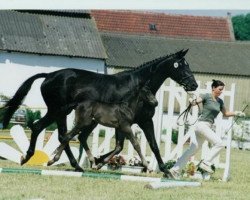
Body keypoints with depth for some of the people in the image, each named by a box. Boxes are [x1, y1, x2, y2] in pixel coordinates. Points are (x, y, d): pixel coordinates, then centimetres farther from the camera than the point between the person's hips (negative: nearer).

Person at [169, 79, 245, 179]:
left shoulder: (219, 101, 16)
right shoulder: (206, 96, -6)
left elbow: (225, 113, 27)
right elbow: (196, 101, -20)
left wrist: (235, 113, 12)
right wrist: (192, 101, -43)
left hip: (208, 127, 8)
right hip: (202, 125, -8)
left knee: (192, 150, 6)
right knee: (219, 144, -17)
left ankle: (175, 170, 8)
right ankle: (206, 163, -10)